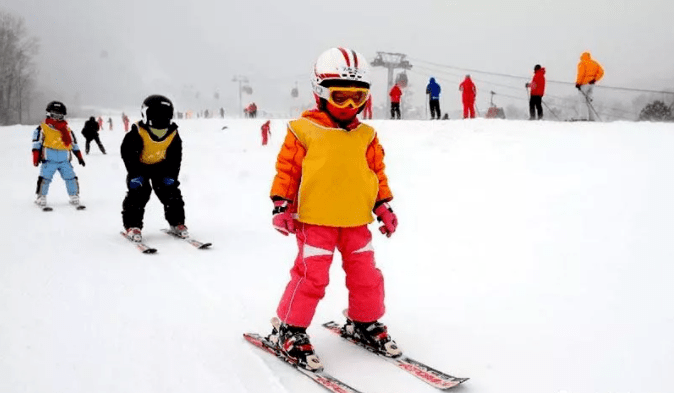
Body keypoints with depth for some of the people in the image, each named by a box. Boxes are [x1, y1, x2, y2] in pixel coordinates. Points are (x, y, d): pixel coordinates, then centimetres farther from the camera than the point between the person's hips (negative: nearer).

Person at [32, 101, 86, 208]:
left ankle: (74, 197, 11)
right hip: (49, 160, -3)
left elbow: (74, 144, 21)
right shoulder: (43, 128, 3)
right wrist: (36, 157, -7)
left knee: (71, 178, -1)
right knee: (45, 178, -7)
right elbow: (37, 143, 1)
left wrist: (79, 157, 17)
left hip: (65, 160, 3)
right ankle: (41, 198, 7)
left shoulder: (67, 129, 16)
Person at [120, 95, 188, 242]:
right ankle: (132, 226, -8)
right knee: (138, 193, -16)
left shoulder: (173, 135, -14)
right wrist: (135, 174, -22)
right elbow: (128, 153, -18)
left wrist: (171, 175, -11)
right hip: (140, 167, -3)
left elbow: (175, 157, -3)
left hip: (161, 167, 3)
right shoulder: (136, 134, -26)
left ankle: (177, 223, 5)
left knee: (171, 191, -5)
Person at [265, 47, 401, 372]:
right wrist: (281, 205, -7)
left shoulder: (365, 136, 8)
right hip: (315, 220, -5)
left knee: (366, 275, 11)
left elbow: (377, 171, 15)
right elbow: (286, 169, -2)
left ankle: (365, 323, 32)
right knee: (311, 276, -6)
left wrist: (384, 206, 10)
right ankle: (289, 331, 10)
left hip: (356, 221, 5)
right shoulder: (304, 130, -4)